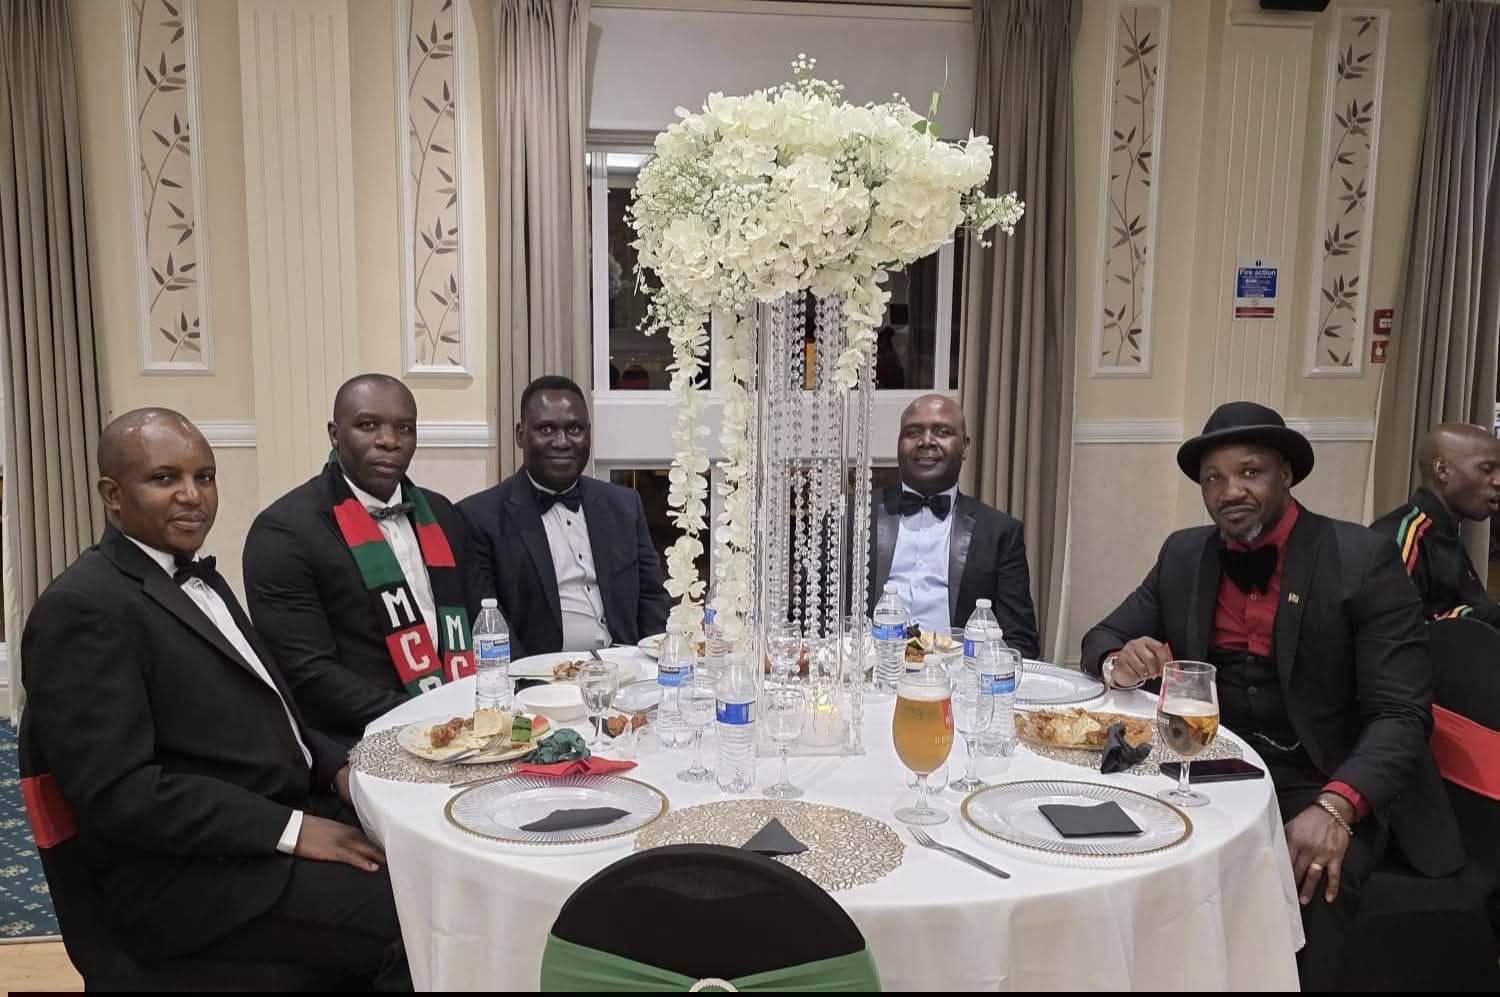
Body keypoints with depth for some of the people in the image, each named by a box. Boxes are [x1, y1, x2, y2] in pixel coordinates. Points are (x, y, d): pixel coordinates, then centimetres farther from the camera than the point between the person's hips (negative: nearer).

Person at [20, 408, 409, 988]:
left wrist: (336, 768, 2)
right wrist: (291, 830, -21)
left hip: (290, 812, 9)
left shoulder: (196, 576, 15)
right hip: (192, 875, -9)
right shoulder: (84, 607, -14)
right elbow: (117, 792, -20)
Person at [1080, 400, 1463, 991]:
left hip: (1331, 786, -3)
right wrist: (1119, 661, -18)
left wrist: (1335, 806, -31)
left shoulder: (1361, 560, -8)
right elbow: (1103, 638, 9)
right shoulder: (1184, 555, 5)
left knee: (1301, 890, -32)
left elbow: (1401, 714, -13)